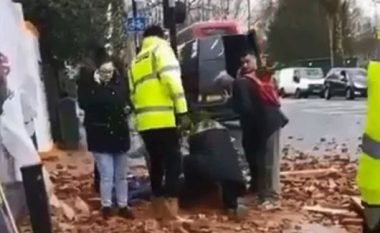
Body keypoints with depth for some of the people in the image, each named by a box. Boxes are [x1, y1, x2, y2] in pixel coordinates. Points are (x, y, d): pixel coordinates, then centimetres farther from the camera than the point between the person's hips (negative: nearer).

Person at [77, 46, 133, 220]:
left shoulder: (118, 80, 2)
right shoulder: (87, 83, -5)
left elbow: (121, 101, -9)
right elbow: (84, 103, -19)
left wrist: (100, 101, -14)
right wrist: (96, 85, -18)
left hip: (119, 132, 3)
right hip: (99, 135, -3)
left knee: (121, 174, 10)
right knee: (107, 175, -6)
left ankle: (123, 206, 20)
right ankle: (106, 206, 11)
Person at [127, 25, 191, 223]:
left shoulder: (135, 62, 24)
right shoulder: (161, 49, 4)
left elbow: (133, 94, 20)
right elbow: (172, 80, -11)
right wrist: (182, 112, -13)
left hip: (144, 122, 7)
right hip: (163, 119, -7)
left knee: (156, 164, 15)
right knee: (173, 163, -5)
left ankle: (159, 210, 20)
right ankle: (171, 212, -12)